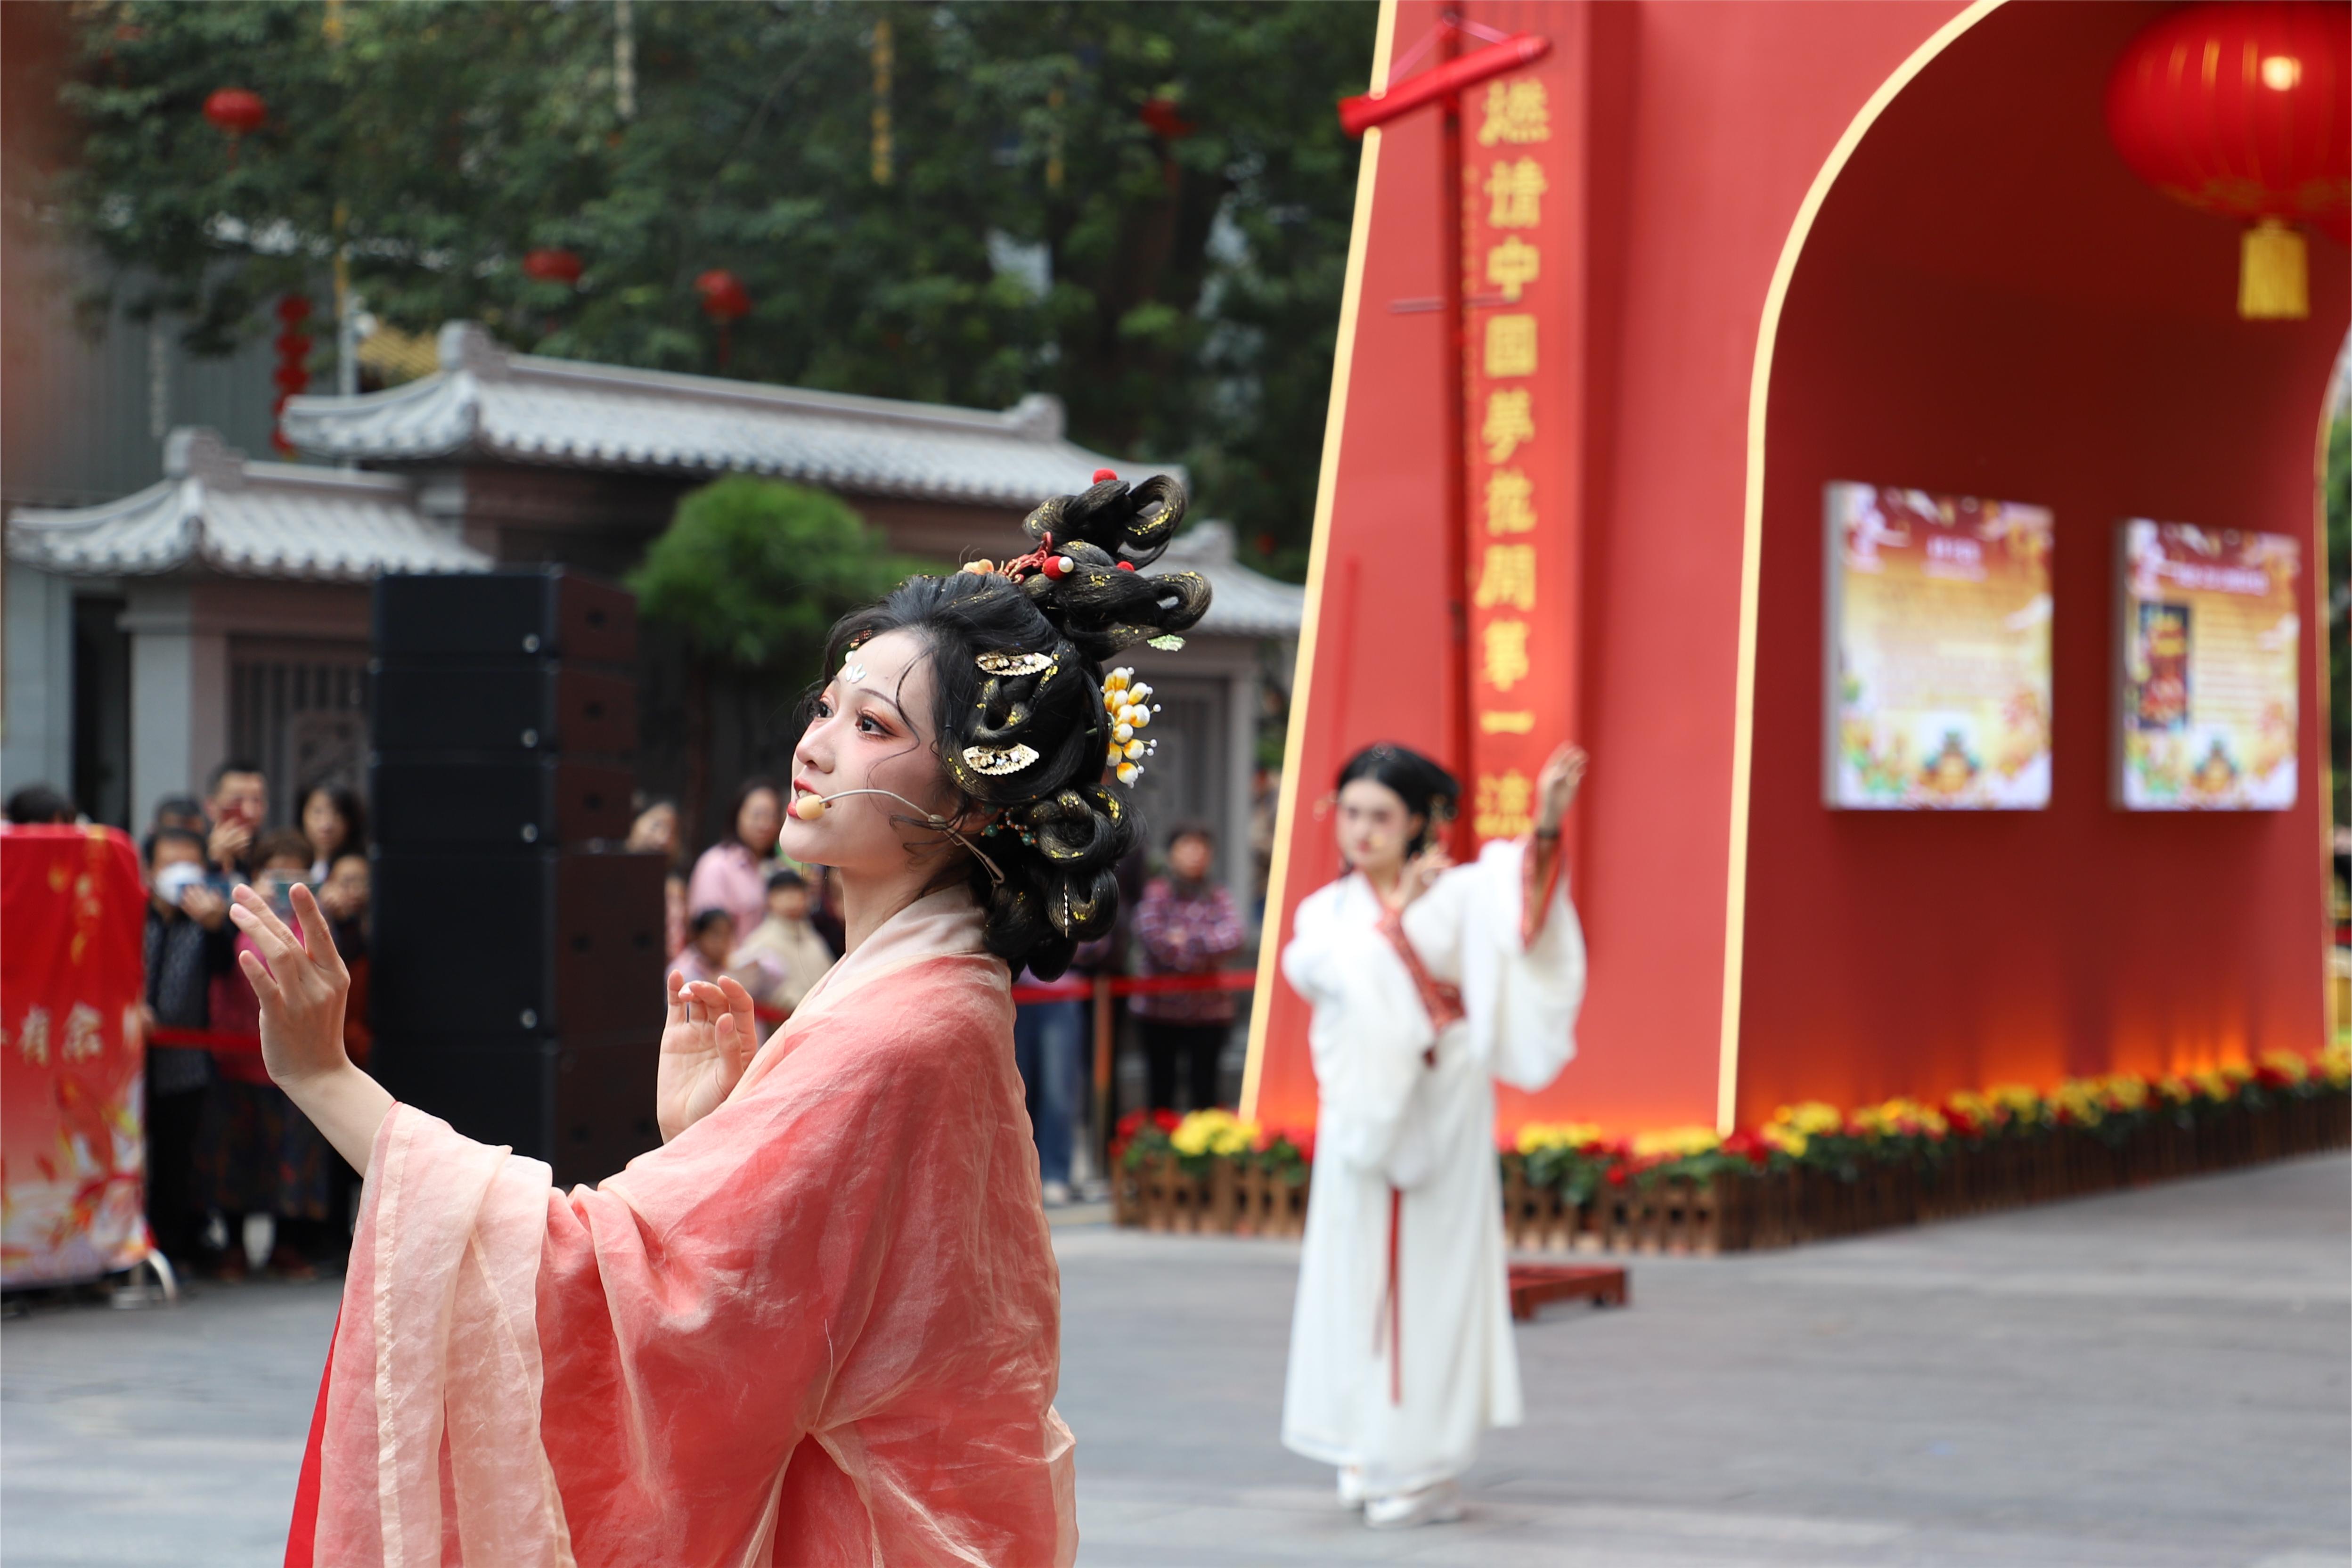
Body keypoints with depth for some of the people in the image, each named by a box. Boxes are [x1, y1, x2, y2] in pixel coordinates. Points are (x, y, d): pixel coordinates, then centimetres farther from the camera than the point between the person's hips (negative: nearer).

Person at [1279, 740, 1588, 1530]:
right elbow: (1315, 967, -13)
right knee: (1360, 1278, 5)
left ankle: (1427, 1465, 3)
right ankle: (1374, 1453, 15)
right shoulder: (1326, 909, 9)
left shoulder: (1456, 894, -1)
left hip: (1442, 1110, -3)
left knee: (1432, 1278, -2)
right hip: (1364, 1110, 3)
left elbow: (1519, 891, -22)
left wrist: (1547, 825, -40)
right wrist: (1393, 916, -16)